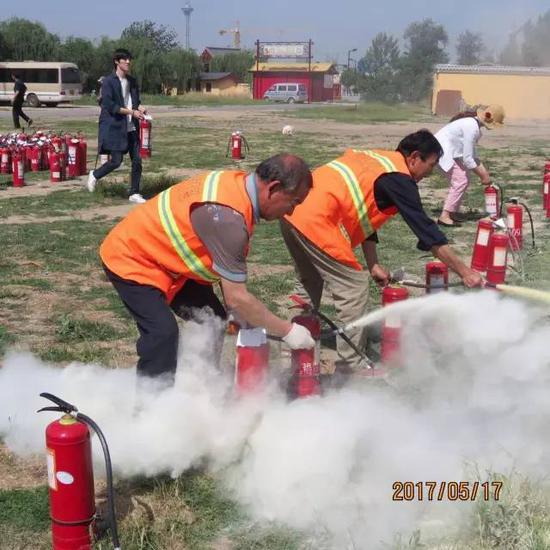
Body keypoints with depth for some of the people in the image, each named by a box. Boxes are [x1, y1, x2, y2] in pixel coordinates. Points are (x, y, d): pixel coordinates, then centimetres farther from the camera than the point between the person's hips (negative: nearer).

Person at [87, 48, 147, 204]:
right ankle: (95, 175, 21)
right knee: (116, 161, -6)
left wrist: (140, 107, -1)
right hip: (114, 127, -6)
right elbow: (109, 106, -15)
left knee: (137, 160, 2)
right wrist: (131, 112, -16)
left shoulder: (132, 81, 13)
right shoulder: (108, 81, -9)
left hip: (131, 127, 7)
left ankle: (134, 193, 11)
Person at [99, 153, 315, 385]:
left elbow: (228, 270, 3)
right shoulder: (227, 216, -35)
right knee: (163, 332, -25)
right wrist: (287, 331, -21)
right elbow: (236, 298, -31)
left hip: (163, 256, 10)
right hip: (131, 260, -10)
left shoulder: (238, 183, -7)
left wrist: (239, 315, 0)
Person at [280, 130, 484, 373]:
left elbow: (365, 218, 24)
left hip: (293, 213, 10)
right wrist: (465, 272, -1)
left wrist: (373, 265, 20)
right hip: (317, 223, -10)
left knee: (311, 283, 27)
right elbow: (427, 230, -6)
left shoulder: (377, 160, 22)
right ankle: (350, 367, 5)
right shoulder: (399, 179, -5)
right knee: (354, 289, 0)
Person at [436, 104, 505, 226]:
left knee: (463, 179, 10)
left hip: (450, 150, 10)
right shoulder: (472, 127, -25)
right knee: (461, 181, -12)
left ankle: (453, 212, 16)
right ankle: (444, 216, -10)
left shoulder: (473, 122, 6)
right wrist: (482, 175, -14)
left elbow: (471, 153, 11)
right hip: (442, 149, -10)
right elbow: (467, 158, -23)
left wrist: (483, 171, 4)